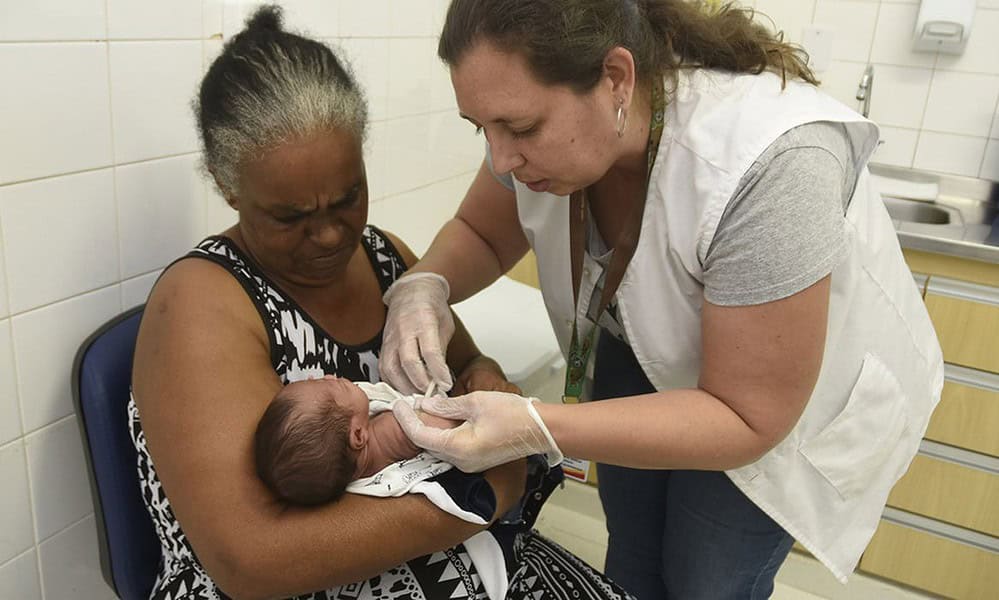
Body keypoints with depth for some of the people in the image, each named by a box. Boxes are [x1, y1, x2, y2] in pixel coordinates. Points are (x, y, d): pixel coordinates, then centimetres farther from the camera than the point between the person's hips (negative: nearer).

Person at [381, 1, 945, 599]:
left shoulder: (768, 163, -40)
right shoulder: (544, 119, -22)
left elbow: (745, 418, -32)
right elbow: (480, 235, -4)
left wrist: (535, 429, -43)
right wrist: (425, 286, -26)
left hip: (797, 396, -4)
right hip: (645, 351, 5)